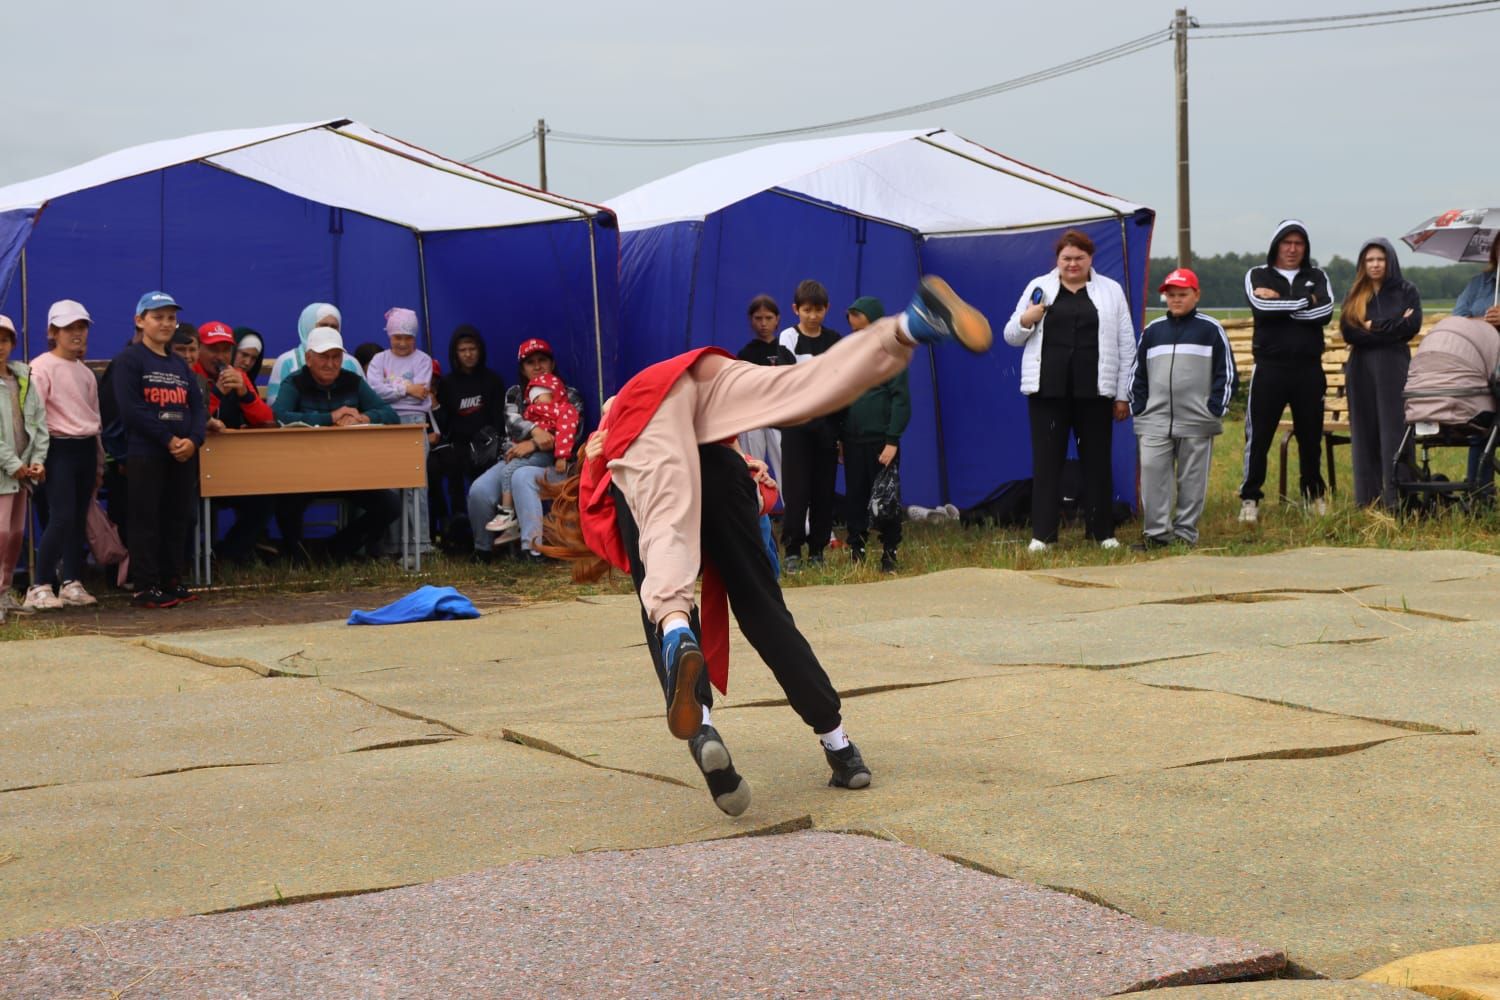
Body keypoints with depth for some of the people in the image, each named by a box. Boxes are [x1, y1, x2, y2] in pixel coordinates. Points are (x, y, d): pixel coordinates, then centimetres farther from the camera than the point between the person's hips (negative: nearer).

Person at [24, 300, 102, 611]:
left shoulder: (85, 373, 15)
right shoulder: (42, 367, -7)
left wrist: (98, 460, 19)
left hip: (86, 449, 7)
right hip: (60, 449, -7)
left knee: (79, 519, 7)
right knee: (62, 518, -14)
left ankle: (71, 584, 14)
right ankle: (39, 587, -7)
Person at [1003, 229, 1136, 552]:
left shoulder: (1111, 291, 8)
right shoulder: (1038, 288, 10)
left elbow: (1126, 347, 7)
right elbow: (1011, 337, 13)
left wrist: (1123, 395, 3)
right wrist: (1026, 320, -9)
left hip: (1094, 391, 0)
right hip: (1048, 390, 0)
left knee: (1097, 461, 5)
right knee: (1046, 460, 1)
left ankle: (1102, 531, 16)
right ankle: (1042, 534, 5)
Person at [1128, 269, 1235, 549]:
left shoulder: (1211, 330, 3)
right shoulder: (1152, 331, 12)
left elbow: (1226, 373, 3)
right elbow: (1137, 374, 16)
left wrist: (1215, 409, -5)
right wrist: (1138, 409, 7)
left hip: (1196, 421, -2)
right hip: (1155, 421, 2)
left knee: (1192, 478, 3)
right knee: (1152, 473, -6)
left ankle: (1185, 532, 11)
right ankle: (1156, 532, -1)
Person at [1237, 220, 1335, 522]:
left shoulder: (1317, 277, 12)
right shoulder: (1257, 276, 8)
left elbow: (1324, 312, -7)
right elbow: (1261, 308, -14)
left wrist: (1279, 302, -10)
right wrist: (1305, 301, -7)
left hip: (1309, 369, 2)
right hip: (1270, 368, -2)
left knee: (1311, 436, 10)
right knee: (1258, 437, -4)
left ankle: (1314, 495, 21)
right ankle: (1250, 499, 2)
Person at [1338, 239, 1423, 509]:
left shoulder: (1407, 291, 6)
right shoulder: (1354, 296, 11)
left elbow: (1412, 326, -7)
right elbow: (1347, 331, -3)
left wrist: (1373, 327, -6)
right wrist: (1391, 328, -8)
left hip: (1394, 368, -3)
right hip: (1361, 369, 3)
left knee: (1394, 431, -6)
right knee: (1365, 433, 4)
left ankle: (1396, 497, -7)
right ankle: (1367, 499, 8)